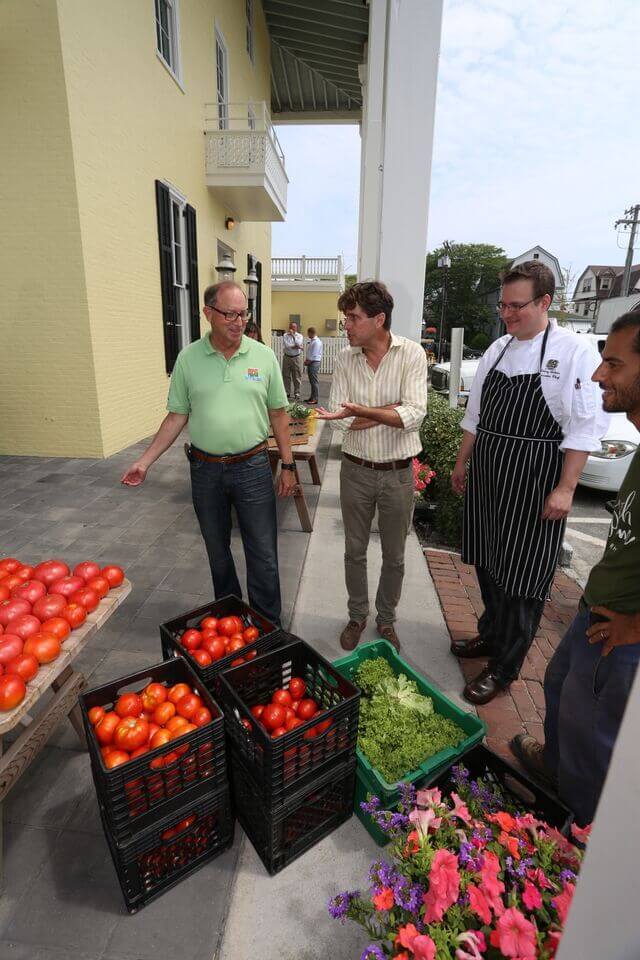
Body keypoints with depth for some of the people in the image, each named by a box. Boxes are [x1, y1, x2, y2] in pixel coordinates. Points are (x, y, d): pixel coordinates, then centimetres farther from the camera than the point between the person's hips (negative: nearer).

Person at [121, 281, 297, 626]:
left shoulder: (264, 356, -1)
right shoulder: (188, 358, 0)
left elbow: (278, 414, 3)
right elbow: (177, 417, 4)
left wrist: (288, 466, 2)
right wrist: (145, 461, -1)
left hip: (252, 467, -1)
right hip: (205, 470, 2)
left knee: (263, 555, 4)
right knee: (217, 552, 16)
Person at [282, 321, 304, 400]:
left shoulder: (300, 336, 6)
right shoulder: (285, 335, 5)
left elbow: (298, 343, -13)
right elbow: (286, 345, -9)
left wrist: (293, 335, -10)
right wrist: (296, 346, -12)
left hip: (297, 358, -1)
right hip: (287, 357, 1)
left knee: (297, 377, -1)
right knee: (286, 376, 4)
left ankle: (297, 393, 5)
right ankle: (287, 393, 13)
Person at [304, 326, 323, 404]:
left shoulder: (317, 342, -14)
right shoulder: (310, 341, 14)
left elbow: (314, 354, -17)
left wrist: (308, 361, -10)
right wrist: (306, 360, 7)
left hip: (315, 362, -9)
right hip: (310, 362, 9)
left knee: (314, 381, -8)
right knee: (311, 381, 12)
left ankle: (315, 399, -6)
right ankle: (312, 397, 19)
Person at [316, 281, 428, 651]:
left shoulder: (412, 353, -10)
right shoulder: (346, 359, -3)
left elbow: (415, 415, -22)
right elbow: (339, 417, -11)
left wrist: (364, 411, -35)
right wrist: (393, 409, -18)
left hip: (398, 472, -2)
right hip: (356, 470, 2)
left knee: (394, 557, 14)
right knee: (355, 551, 15)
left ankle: (386, 619, 37)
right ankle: (357, 616, 38)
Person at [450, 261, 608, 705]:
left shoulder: (576, 351, -9)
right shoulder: (498, 349, 10)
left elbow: (584, 427, -12)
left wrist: (565, 488, -16)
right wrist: (462, 463, 16)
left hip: (533, 484, -6)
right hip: (487, 477, 6)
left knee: (523, 581, 4)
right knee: (488, 565, 17)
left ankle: (504, 668, 21)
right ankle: (491, 635, 40)